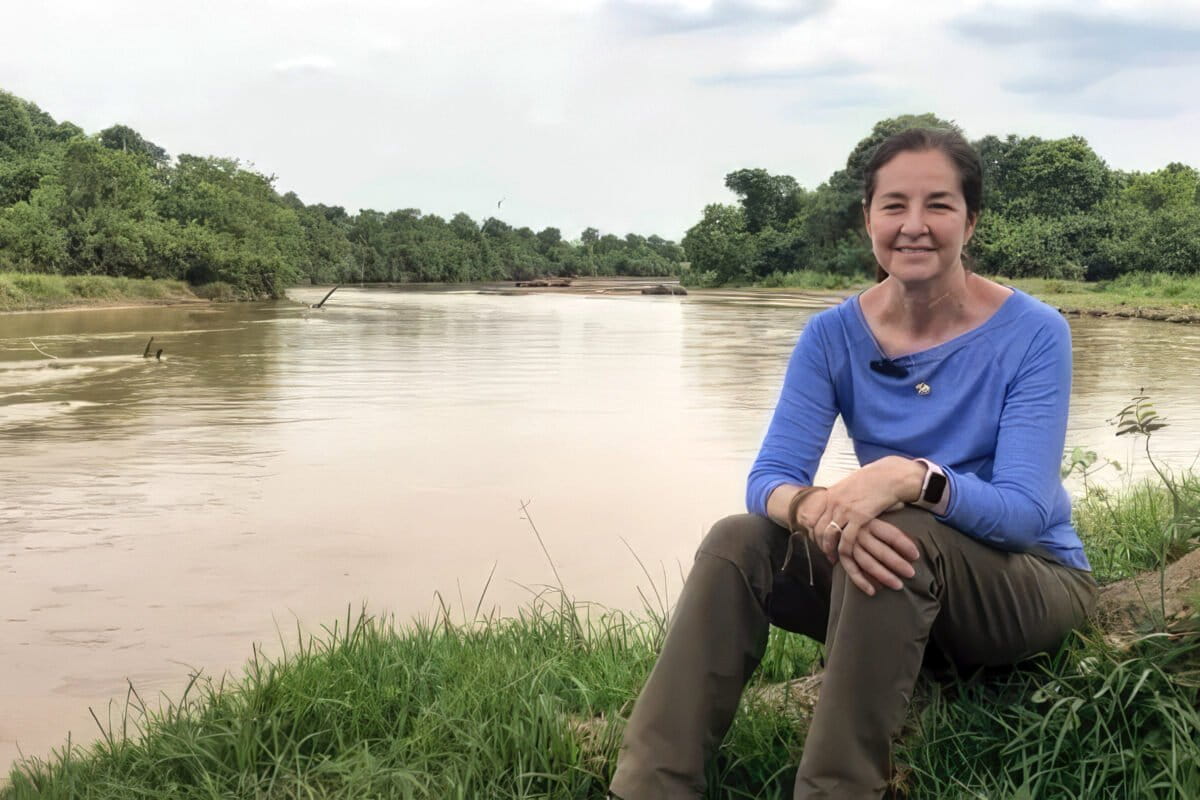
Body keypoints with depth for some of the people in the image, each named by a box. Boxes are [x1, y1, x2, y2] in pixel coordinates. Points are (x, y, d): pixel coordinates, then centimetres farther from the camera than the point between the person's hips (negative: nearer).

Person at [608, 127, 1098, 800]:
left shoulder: (1033, 334, -15)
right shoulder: (834, 335, -5)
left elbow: (1024, 510, -23)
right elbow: (769, 477, -14)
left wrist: (915, 477, -43)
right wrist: (816, 509, -39)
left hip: (1034, 581, -3)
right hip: (900, 575, 4)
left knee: (900, 534, -35)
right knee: (738, 542, -21)